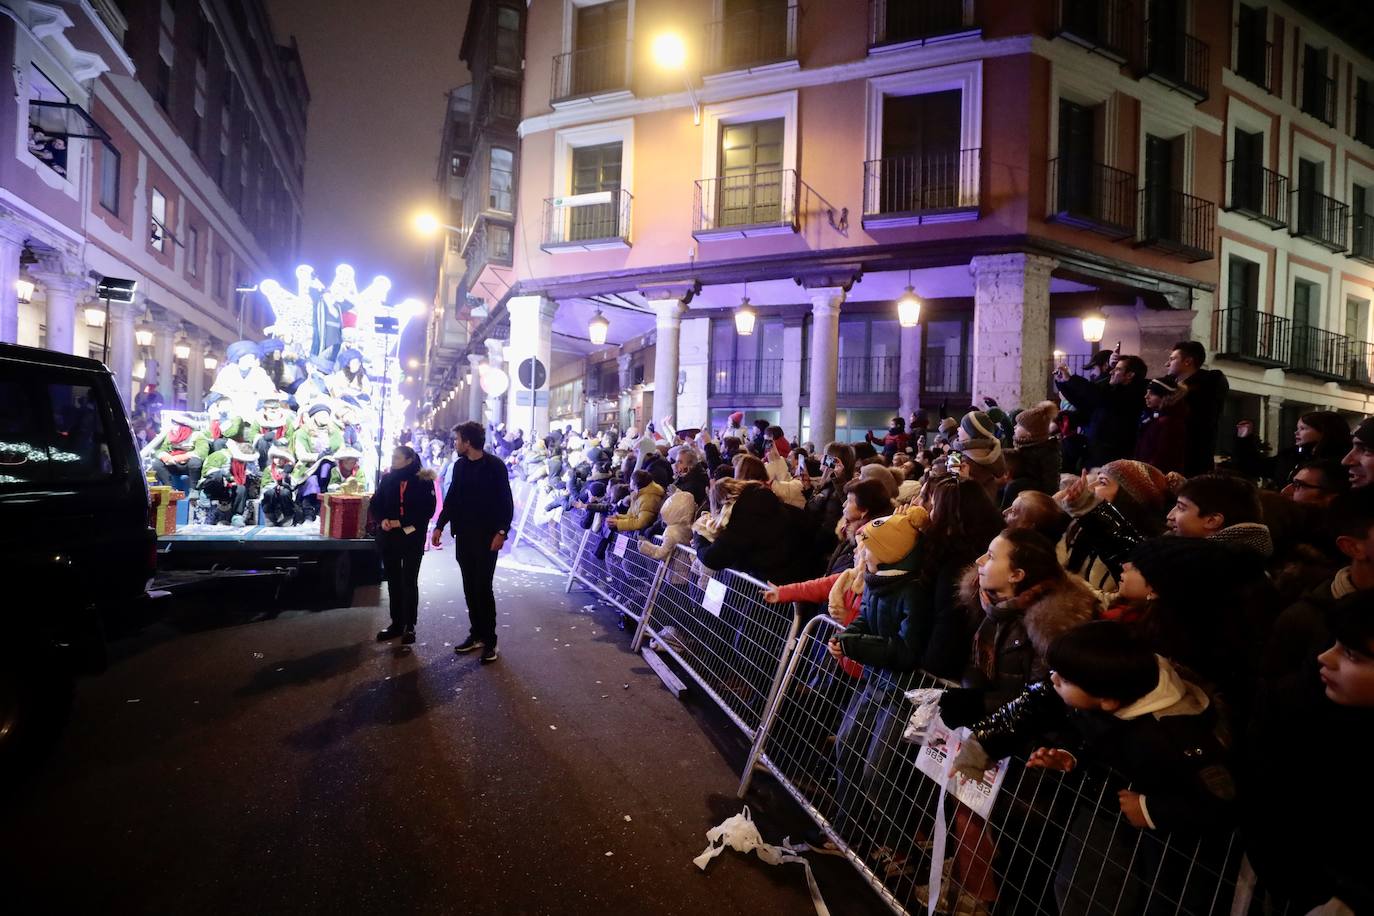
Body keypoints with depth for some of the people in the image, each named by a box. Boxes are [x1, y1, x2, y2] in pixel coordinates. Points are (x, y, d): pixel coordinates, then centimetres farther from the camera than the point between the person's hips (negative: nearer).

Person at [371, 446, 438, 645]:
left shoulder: (423, 481, -7)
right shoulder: (387, 479, 7)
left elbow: (428, 510, -10)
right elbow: (374, 505, 10)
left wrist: (402, 522, -16)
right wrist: (382, 520, -10)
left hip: (413, 538, -4)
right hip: (388, 538, 4)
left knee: (409, 581, -1)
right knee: (393, 581, 10)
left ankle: (410, 626, 7)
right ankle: (396, 623, 20)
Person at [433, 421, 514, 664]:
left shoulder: (495, 465, -9)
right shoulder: (459, 465, 8)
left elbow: (506, 501, -10)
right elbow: (451, 499, 15)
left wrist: (501, 531, -17)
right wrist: (440, 526, 8)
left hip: (487, 536, -6)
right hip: (463, 535, 6)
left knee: (483, 587, -4)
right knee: (470, 587, 10)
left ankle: (489, 640, 5)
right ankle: (476, 634, 20)